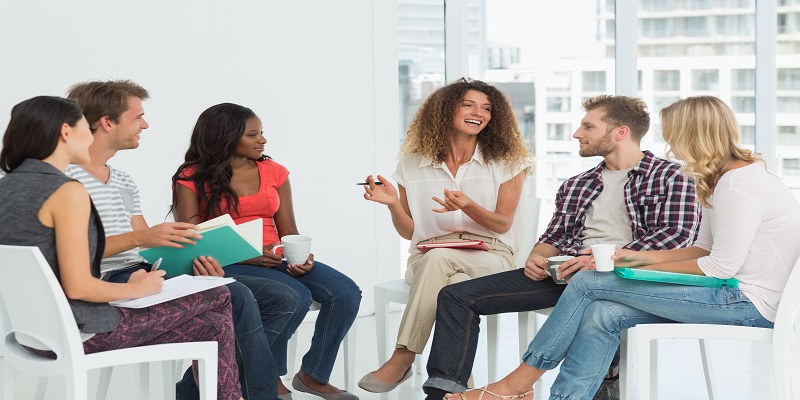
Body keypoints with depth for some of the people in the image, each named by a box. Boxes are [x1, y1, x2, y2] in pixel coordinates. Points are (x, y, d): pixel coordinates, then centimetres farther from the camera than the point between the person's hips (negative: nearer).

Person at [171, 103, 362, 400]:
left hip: (275, 259, 5)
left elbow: (288, 230, 12)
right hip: (226, 265, -5)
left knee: (346, 292, -18)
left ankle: (314, 375, -1)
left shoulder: (274, 173, 13)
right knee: (296, 295, -32)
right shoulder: (191, 180, 0)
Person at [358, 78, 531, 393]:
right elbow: (409, 232, 11)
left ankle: (402, 358, -32)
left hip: (489, 256, -1)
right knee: (457, 285, -38)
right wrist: (393, 203, -10)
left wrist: (468, 206, -19)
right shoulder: (414, 164, 8)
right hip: (428, 256, 1)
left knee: (439, 258, -37)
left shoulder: (506, 161, 6)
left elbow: (502, 224, 0)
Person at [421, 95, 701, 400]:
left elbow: (679, 234, -8)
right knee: (457, 296, -8)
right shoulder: (574, 186, 27)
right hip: (564, 272, 6)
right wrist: (538, 257, 0)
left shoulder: (669, 177, 6)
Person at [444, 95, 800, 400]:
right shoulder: (720, 179, 16)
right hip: (736, 296, 10)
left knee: (589, 283, -10)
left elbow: (719, 268, -19)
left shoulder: (739, 185, -17)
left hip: (747, 303, -10)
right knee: (601, 316, -7)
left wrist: (646, 268, -6)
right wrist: (641, 257, 7)